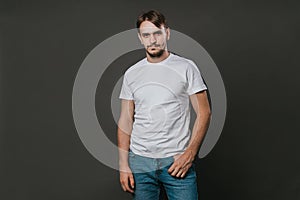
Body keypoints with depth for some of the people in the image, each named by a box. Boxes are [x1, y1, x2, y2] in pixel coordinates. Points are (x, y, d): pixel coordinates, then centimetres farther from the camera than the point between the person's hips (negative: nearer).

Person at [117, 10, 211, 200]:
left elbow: (204, 113, -2)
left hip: (177, 160, -2)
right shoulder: (131, 74, 8)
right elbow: (126, 121, 9)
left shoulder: (186, 67, 0)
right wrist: (123, 166, 3)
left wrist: (189, 154, -11)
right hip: (139, 161, 3)